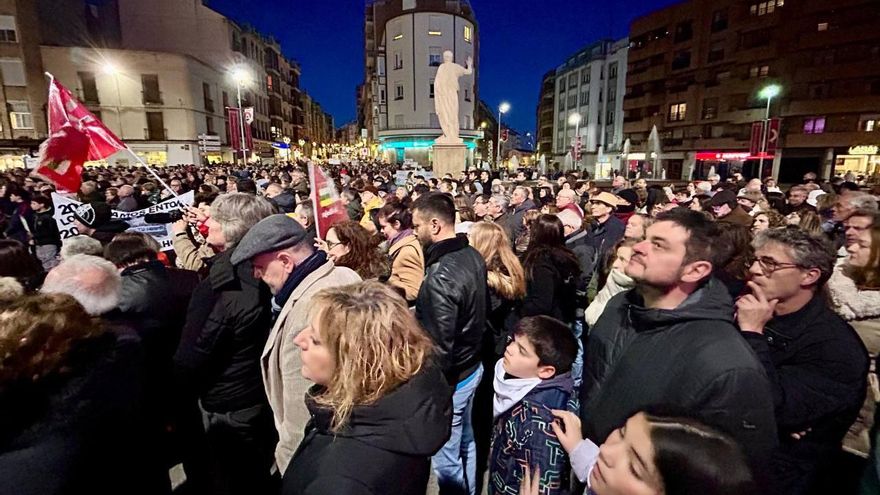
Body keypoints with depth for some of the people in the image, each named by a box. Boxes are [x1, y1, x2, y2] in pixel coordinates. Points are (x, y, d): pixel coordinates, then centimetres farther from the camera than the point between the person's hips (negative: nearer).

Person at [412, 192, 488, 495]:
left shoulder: (440, 274, -29)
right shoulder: (473, 256, -1)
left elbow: (439, 343, -26)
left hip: (448, 377, -9)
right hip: (471, 366, 9)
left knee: (446, 459, 12)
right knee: (466, 442, 28)